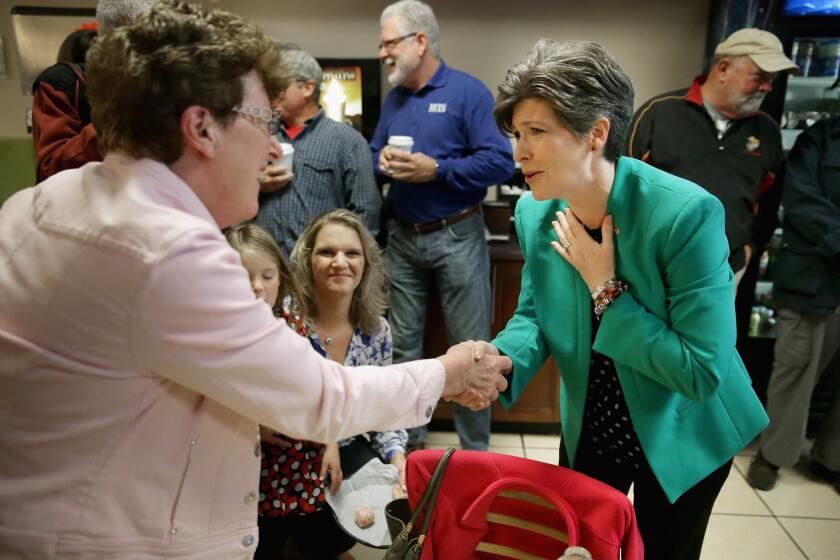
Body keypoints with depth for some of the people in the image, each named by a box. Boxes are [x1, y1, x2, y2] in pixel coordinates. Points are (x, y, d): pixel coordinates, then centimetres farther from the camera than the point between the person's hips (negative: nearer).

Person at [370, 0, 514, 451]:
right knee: (402, 344, 12)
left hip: (456, 237, -5)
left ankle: (475, 450, 20)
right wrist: (382, 161, -5)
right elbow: (375, 154, 18)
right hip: (401, 238, 6)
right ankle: (407, 439, 29)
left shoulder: (468, 91, -7)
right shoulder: (393, 98, 12)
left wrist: (435, 169, -19)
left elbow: (501, 161, -15)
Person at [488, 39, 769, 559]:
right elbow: (533, 314, -1)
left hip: (681, 438, -4)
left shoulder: (686, 213, -30)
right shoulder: (534, 214, -13)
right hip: (589, 429, 4)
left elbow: (703, 372, -28)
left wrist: (606, 288, -31)